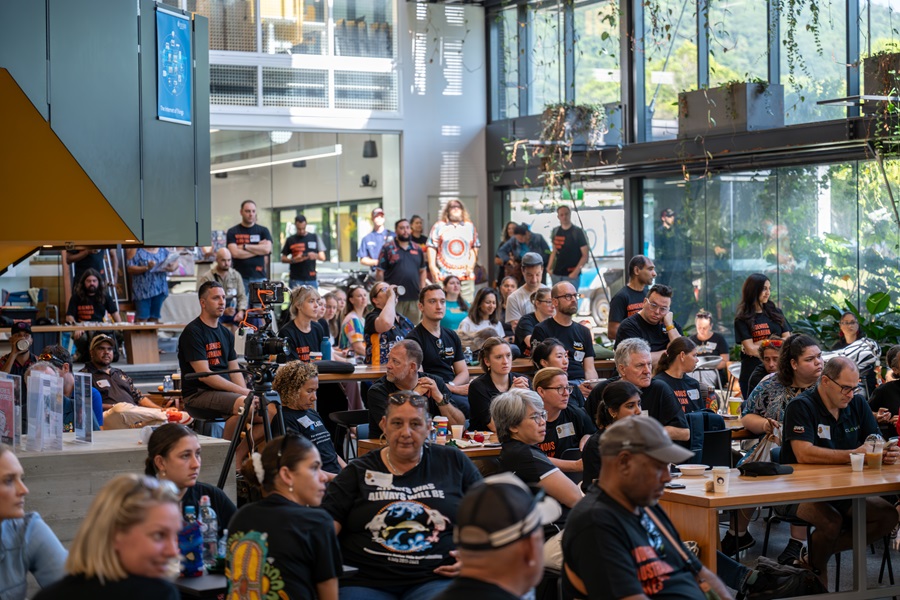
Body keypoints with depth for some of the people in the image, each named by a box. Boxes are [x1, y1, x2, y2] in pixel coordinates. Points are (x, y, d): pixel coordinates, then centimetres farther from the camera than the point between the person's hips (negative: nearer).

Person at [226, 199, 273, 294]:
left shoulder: (263, 231, 10)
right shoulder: (232, 232, 6)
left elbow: (267, 249, -6)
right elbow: (235, 253, -8)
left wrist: (245, 247, -6)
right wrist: (258, 250, -4)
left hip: (259, 277, 1)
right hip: (240, 278, -1)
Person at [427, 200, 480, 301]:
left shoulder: (470, 226, 16)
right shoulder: (439, 226, 7)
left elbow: (474, 247, 16)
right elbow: (432, 247, 3)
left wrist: (471, 264, 3)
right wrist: (432, 266, -7)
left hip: (466, 275, 2)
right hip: (444, 275, -2)